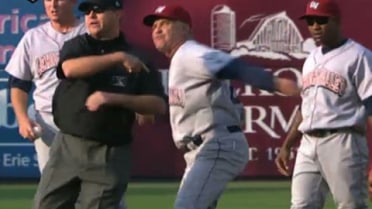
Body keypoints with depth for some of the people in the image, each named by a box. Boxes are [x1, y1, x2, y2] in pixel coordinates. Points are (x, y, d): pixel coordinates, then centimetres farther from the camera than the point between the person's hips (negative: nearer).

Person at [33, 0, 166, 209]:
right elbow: (70, 68, -17)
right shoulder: (76, 46, 7)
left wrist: (113, 98, -17)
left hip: (110, 154, -2)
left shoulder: (137, 58, 2)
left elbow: (159, 104, -5)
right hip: (67, 146, 3)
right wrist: (118, 57, -23)